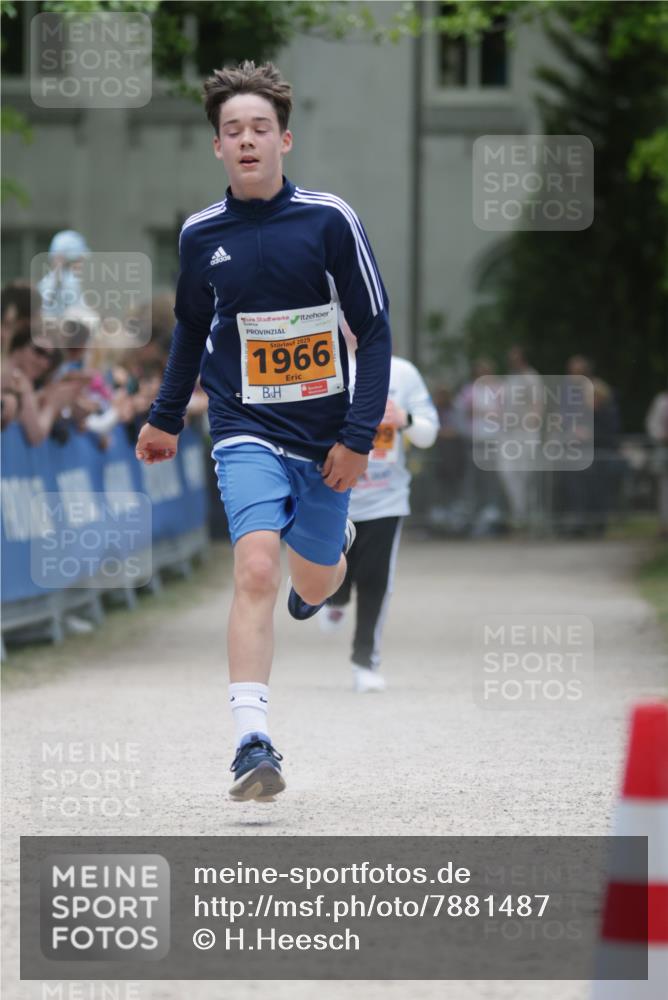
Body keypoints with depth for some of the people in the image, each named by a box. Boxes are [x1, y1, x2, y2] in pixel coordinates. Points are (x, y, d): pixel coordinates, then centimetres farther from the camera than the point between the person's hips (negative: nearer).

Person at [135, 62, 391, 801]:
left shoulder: (329, 220, -9)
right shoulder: (201, 235, -1)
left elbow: (376, 329, -5)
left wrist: (359, 436, -10)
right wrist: (165, 417, 24)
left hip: (323, 436, 0)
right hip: (247, 432, 0)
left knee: (313, 583, 14)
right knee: (256, 570, -21)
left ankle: (333, 545, 54)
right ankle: (253, 746, -24)